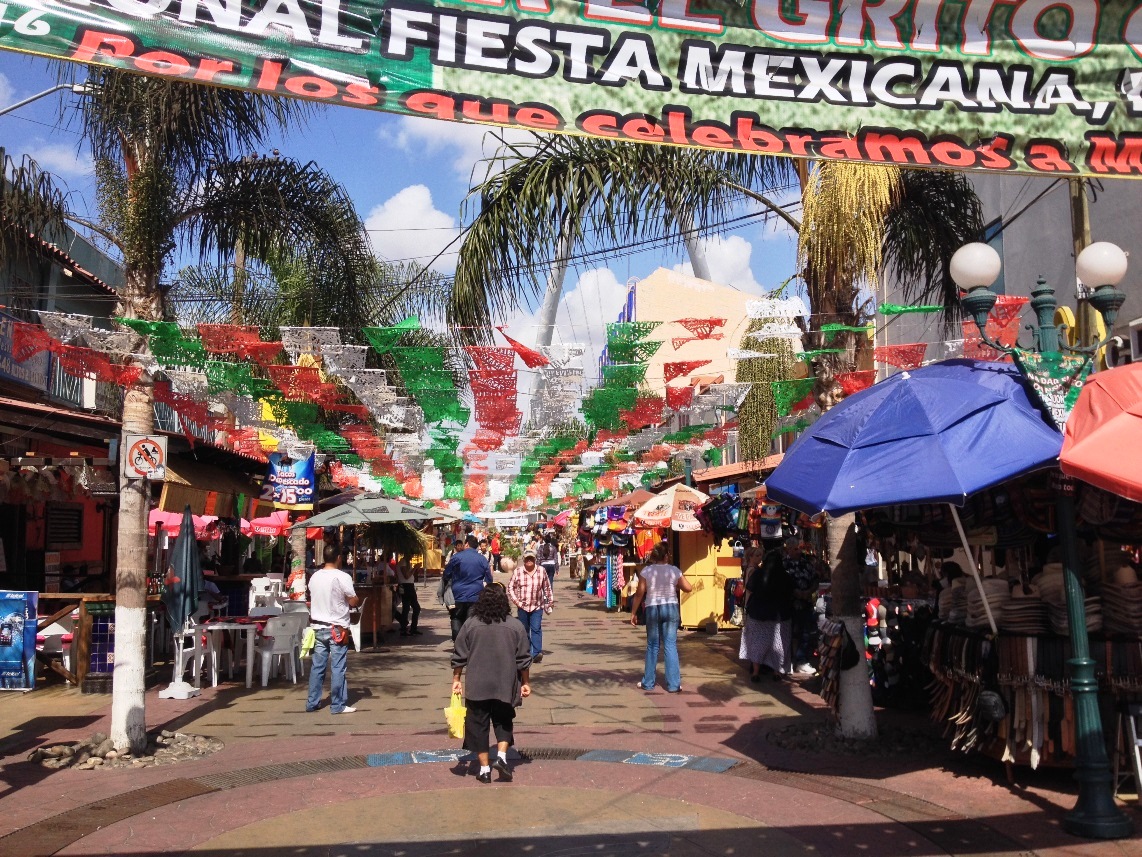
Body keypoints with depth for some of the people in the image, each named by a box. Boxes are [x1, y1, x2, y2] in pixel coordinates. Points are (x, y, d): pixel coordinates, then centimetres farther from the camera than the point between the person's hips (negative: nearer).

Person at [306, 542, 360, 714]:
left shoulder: (314, 577, 5)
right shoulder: (342, 577, -14)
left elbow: (312, 601, 13)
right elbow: (353, 602, -10)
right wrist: (359, 599, 11)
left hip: (318, 627, 6)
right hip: (337, 629, -5)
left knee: (317, 666, 10)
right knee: (337, 668, 0)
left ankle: (312, 703, 15)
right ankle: (337, 705, 4)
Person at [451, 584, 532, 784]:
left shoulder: (470, 625, -4)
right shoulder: (515, 626, -4)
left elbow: (459, 657, 0)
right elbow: (523, 659, 0)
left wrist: (456, 680, 11)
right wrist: (526, 683, 11)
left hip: (477, 687, 0)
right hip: (505, 686, 1)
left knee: (479, 725, 9)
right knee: (503, 722, 19)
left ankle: (484, 769, 11)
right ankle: (501, 756, 1)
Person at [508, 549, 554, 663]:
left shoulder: (541, 571, 1)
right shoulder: (518, 572, -1)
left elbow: (547, 588, 10)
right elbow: (510, 587, 5)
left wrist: (550, 602, 12)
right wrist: (515, 600, -3)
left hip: (537, 606, -1)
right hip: (522, 606, 1)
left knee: (536, 629, -10)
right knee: (524, 630, 9)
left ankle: (536, 653, -15)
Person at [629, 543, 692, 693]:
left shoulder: (646, 571, -4)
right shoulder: (674, 570, -2)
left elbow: (639, 594, -4)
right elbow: (688, 588, 2)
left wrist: (633, 613, 4)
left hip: (652, 609, 0)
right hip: (671, 608, 0)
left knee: (652, 646, 11)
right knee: (670, 645, 2)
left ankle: (648, 683, 16)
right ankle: (673, 684, 1)